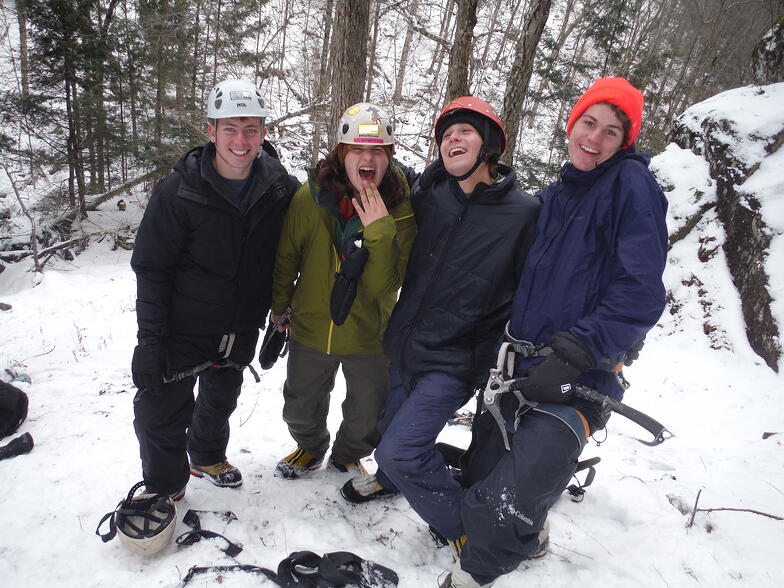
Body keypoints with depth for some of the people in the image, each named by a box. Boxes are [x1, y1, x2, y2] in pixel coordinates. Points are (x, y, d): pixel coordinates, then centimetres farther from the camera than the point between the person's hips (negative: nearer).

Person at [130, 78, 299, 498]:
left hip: (241, 330, 4)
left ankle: (207, 457, 50)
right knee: (161, 414, -1)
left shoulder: (280, 187, -7)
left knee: (221, 401, 23)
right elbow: (151, 268, -13)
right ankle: (163, 490, 25)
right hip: (183, 329, -3)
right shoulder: (178, 192, -16)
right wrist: (149, 337, -16)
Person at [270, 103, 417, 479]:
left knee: (369, 419, 18)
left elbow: (385, 284, -21)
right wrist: (279, 307, 10)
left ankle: (348, 456, 51)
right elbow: (286, 257, 0)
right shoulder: (310, 196, -15)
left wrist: (379, 231, -34)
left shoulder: (401, 207, -17)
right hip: (310, 329, 1)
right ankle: (310, 448, 56)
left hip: (370, 336, -1)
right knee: (300, 410, 24)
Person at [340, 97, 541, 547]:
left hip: (455, 360, -6)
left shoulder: (525, 213, -11)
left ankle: (468, 530, 12)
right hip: (404, 346, 6)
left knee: (401, 451, -13)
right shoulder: (428, 197, 3)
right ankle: (394, 478, 55)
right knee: (392, 427, 21)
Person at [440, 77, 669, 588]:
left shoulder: (632, 184, -8)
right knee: (480, 475, 19)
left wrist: (576, 352, -23)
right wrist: (505, 344, 14)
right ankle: (529, 536, 49)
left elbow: (641, 294, -18)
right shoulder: (555, 195, 15)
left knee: (501, 508, -17)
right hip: (522, 366, 8)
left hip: (580, 376, -7)